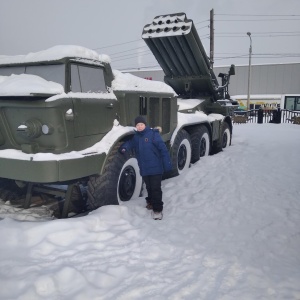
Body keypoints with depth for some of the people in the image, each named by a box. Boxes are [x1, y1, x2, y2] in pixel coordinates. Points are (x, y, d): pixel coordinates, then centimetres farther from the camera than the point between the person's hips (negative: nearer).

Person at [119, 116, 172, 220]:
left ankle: (157, 209, 7)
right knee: (149, 187, 20)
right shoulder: (135, 137, 8)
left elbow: (163, 149, -13)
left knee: (156, 188, -2)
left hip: (156, 168, -5)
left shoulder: (153, 134, -11)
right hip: (144, 169, 5)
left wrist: (167, 164, -16)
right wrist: (124, 148, -20)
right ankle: (151, 202, 41)